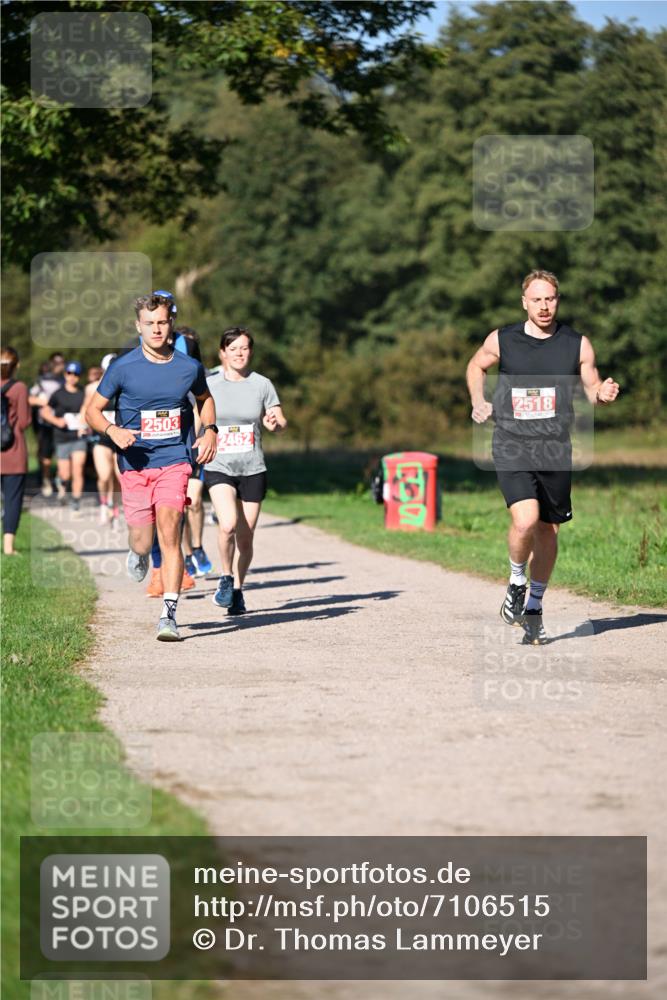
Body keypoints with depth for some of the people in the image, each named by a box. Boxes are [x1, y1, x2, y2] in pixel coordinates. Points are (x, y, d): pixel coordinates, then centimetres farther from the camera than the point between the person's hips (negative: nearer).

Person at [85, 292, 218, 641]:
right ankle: (138, 553, 44)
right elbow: (93, 409, 4)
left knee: (169, 532, -16)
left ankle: (169, 614, -16)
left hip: (174, 460, 0)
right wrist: (112, 430, -16)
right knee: (142, 541, 3)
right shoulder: (122, 368, -4)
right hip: (134, 463, 0)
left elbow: (204, 399, 24)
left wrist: (210, 430, 7)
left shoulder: (189, 367, 2)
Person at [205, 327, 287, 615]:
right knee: (228, 525, -24)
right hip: (219, 467, -2)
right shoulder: (209, 385, 2)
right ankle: (226, 579, 0)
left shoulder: (261, 385, 4)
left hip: (253, 469, 2)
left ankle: (237, 591, 26)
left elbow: (281, 423, 6)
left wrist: (275, 423, -15)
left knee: (245, 538, 5)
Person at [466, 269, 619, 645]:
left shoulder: (578, 345, 1)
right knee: (525, 520, -22)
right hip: (512, 446, -2)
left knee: (548, 532, 9)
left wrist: (603, 394, -13)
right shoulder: (502, 340, 0)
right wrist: (479, 402, 4)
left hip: (555, 451, 2)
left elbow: (592, 388, 10)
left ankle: (534, 608, 27)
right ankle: (516, 583, 6)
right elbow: (477, 366, 19)